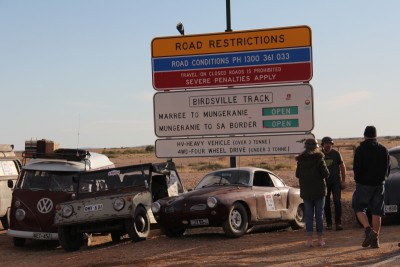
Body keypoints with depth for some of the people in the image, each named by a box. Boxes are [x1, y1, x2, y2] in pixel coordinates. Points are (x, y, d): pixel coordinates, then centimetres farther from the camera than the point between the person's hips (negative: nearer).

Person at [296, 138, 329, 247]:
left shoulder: (301, 161, 0)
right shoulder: (318, 159, -10)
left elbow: (297, 175, 7)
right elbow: (326, 174, -12)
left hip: (306, 192, 2)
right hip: (319, 191, -2)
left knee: (308, 215, 6)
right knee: (319, 215, 6)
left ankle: (309, 239, 1)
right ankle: (320, 239, 8)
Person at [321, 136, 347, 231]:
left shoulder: (336, 153, -1)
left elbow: (342, 166, 6)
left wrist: (343, 181, 2)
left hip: (336, 181, -1)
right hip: (324, 182, 2)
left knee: (337, 201, -11)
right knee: (326, 203, 3)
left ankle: (338, 222, -9)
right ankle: (329, 223, 11)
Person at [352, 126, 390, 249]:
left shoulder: (360, 150, -8)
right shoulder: (383, 150, 7)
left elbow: (356, 168, -12)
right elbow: (388, 168, 11)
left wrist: (358, 178, 5)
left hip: (364, 184, -4)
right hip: (379, 184, 4)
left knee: (359, 208, 6)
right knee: (377, 212, 7)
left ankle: (369, 230, -15)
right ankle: (375, 240, 5)